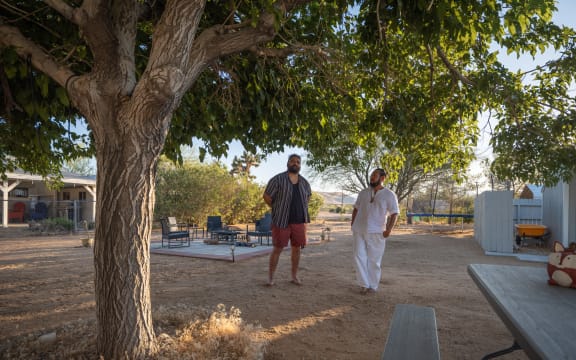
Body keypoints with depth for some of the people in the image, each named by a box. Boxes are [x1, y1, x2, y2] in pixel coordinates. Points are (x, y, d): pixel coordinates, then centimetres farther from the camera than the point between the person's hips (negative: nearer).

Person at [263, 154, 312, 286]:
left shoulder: (304, 182, 8)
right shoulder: (278, 179, -8)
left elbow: (308, 196, 26)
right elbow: (267, 196, -4)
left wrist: (302, 210, 14)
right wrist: (278, 210, 3)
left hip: (299, 221, 5)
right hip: (282, 221, -4)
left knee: (297, 248, 10)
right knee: (277, 248, 0)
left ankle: (295, 276, 23)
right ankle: (270, 277, 10)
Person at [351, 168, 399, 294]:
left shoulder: (389, 195, -2)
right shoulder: (363, 193, 11)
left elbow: (394, 213, -5)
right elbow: (356, 208, 18)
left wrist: (389, 229, -15)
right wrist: (353, 223, 9)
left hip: (376, 232, -3)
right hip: (359, 230, 4)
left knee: (374, 260, 4)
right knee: (359, 257, -2)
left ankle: (373, 286, 17)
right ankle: (365, 284, 7)